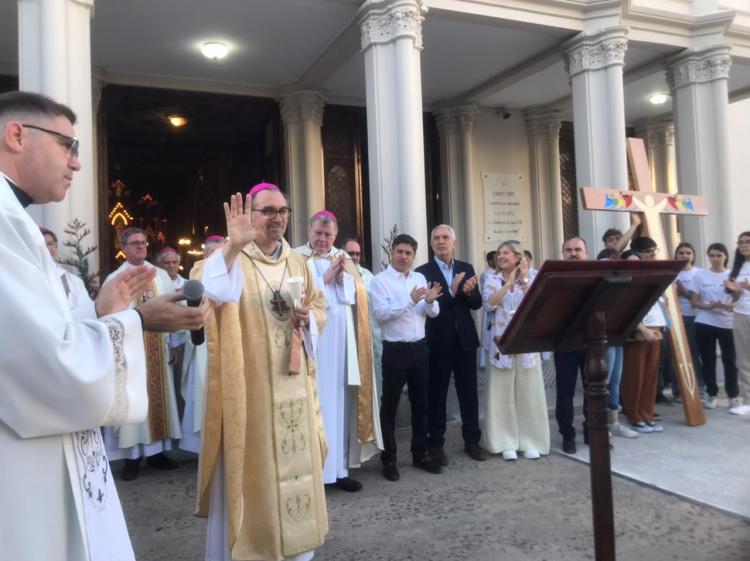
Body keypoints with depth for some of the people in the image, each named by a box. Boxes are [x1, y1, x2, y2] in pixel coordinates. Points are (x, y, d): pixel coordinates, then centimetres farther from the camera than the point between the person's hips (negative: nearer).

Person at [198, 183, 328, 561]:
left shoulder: (297, 261, 11)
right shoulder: (230, 256, -7)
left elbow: (320, 308, 17)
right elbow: (212, 294, -28)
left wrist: (307, 316, -5)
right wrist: (233, 247, -41)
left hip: (292, 383, 6)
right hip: (247, 382, -5)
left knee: (293, 461, 14)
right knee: (249, 466, 1)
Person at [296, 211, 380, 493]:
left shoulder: (343, 259, 15)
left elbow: (355, 295, 7)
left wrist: (342, 274, -8)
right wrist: (328, 275, -12)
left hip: (341, 341, 5)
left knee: (339, 401, 8)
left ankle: (338, 467, 17)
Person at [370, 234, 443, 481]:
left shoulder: (420, 278, 9)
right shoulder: (380, 280, -6)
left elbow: (433, 313, 6)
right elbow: (381, 314, -19)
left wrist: (430, 301, -16)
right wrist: (410, 301, -25)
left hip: (419, 348, 5)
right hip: (395, 349, -5)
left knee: (420, 403, 13)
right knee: (390, 405, 4)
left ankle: (420, 454, 27)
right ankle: (389, 459, 15)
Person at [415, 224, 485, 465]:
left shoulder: (467, 268, 9)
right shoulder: (423, 271, -5)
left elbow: (477, 303, 4)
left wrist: (469, 292, -17)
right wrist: (451, 291, -27)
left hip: (465, 340, 4)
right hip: (438, 342, -4)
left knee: (469, 392, 11)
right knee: (437, 395, 6)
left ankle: (472, 440, 25)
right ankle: (436, 444, 17)